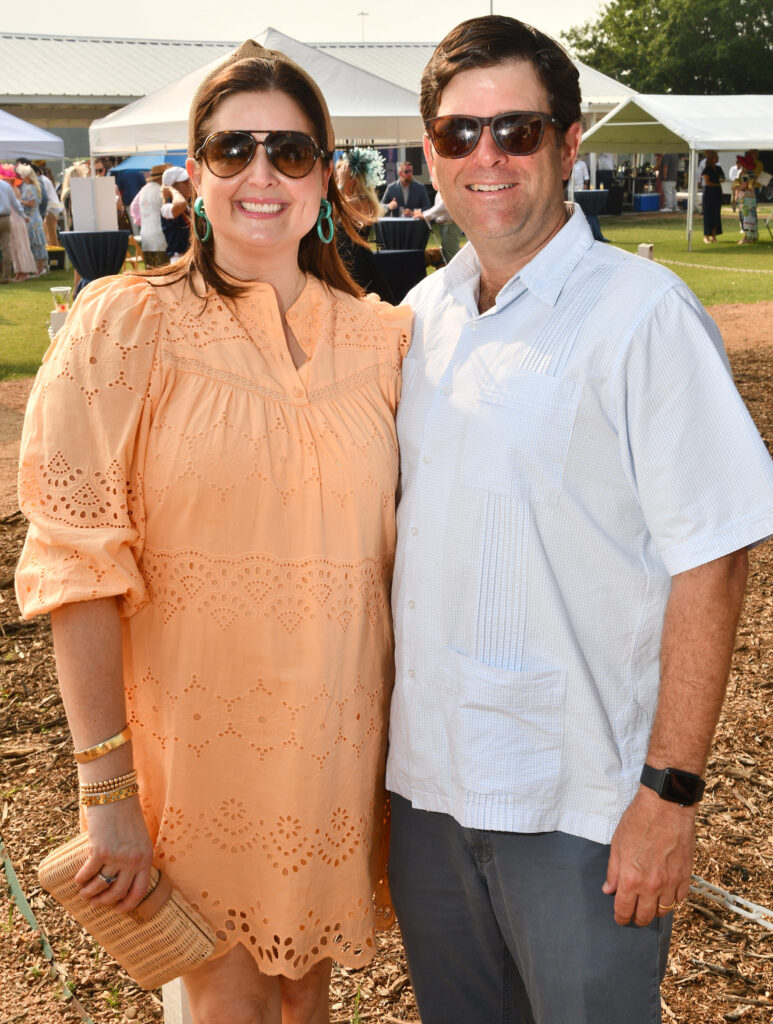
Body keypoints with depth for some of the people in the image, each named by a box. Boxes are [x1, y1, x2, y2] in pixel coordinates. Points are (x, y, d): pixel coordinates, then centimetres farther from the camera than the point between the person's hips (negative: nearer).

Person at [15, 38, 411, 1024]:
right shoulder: (126, 325, -8)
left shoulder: (381, 337, 3)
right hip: (197, 737, -3)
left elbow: (398, 548, 10)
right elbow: (80, 567, -12)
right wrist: (106, 786, -16)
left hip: (338, 739, 4)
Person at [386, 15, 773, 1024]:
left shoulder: (643, 314, -14)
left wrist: (671, 791, -17)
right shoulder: (424, 314, 5)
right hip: (425, 775, 6)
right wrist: (375, 721, 13)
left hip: (580, 803, -6)